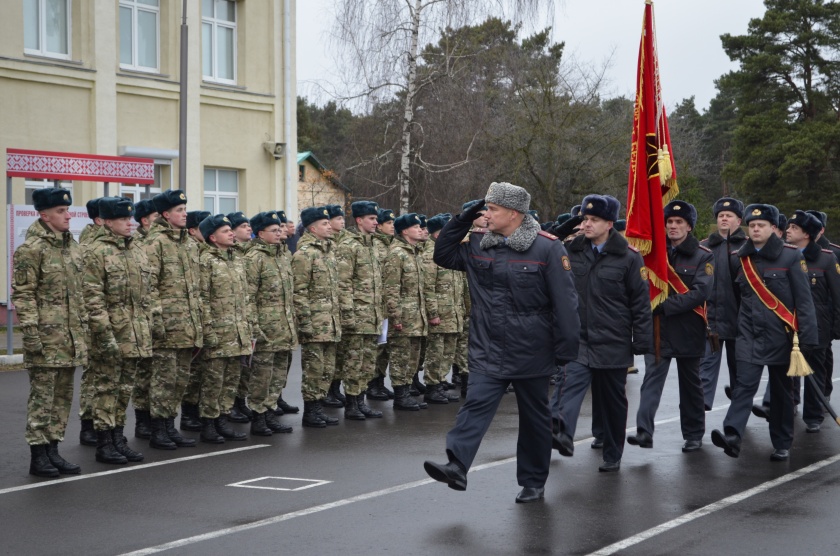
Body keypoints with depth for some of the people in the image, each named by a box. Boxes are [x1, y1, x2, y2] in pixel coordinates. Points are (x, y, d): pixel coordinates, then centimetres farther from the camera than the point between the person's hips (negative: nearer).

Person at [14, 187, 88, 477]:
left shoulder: (73, 246, 14)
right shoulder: (31, 249, -9)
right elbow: (22, 295, -12)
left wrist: (84, 328, 17)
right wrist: (31, 333, -17)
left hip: (72, 338, 8)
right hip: (46, 338, -8)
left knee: (63, 396, 11)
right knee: (42, 396, -3)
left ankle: (52, 449, 19)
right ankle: (38, 455, 3)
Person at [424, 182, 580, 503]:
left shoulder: (546, 248, -9)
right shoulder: (478, 246, 6)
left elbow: (565, 302, -10)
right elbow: (443, 255, 16)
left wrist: (566, 351, -12)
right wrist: (464, 219, 4)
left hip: (531, 353, -3)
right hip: (488, 352, 3)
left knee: (535, 417, 10)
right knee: (476, 404, -15)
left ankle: (533, 483, 22)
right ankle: (457, 467, -27)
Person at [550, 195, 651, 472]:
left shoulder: (628, 257, -3)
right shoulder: (571, 252, 5)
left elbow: (640, 302, -2)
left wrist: (642, 342, -5)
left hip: (613, 343, -1)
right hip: (577, 340, 1)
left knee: (612, 400, 9)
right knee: (570, 383, -23)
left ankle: (612, 454, 22)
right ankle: (561, 432, -42)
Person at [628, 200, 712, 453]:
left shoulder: (703, 257, -2)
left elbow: (700, 293, -14)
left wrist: (665, 306, -19)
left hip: (688, 330, -2)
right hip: (658, 328, 2)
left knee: (690, 383, 10)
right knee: (652, 378, -12)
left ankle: (694, 434, 23)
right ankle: (644, 431, -21)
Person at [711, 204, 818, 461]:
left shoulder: (790, 256, -5)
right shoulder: (739, 258, 5)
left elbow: (804, 300, -7)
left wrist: (807, 337, -12)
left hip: (780, 334, -2)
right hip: (749, 334, 2)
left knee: (782, 391, 9)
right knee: (744, 384, -13)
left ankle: (782, 445, 19)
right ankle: (732, 436, -26)